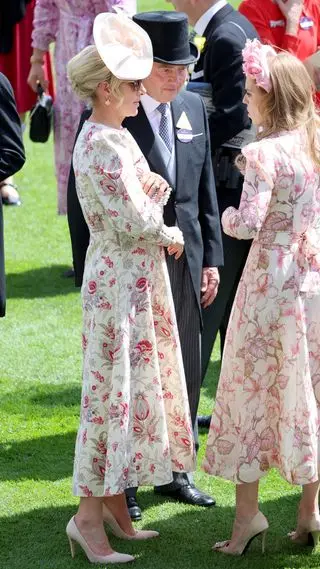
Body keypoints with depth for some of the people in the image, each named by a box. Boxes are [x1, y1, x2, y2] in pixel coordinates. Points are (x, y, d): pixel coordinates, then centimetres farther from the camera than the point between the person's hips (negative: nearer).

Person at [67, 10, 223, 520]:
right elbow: (82, 201, -10)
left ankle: (174, 472, 28)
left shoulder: (193, 108, 6)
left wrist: (211, 258, 9)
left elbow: (205, 187, 12)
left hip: (184, 262, 6)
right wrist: (91, 275, -11)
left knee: (185, 374, 13)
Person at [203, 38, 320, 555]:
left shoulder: (264, 153, -17)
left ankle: (248, 512, 9)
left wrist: (227, 216, -2)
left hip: (272, 283, -6)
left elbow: (248, 224, -21)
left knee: (251, 389, 5)